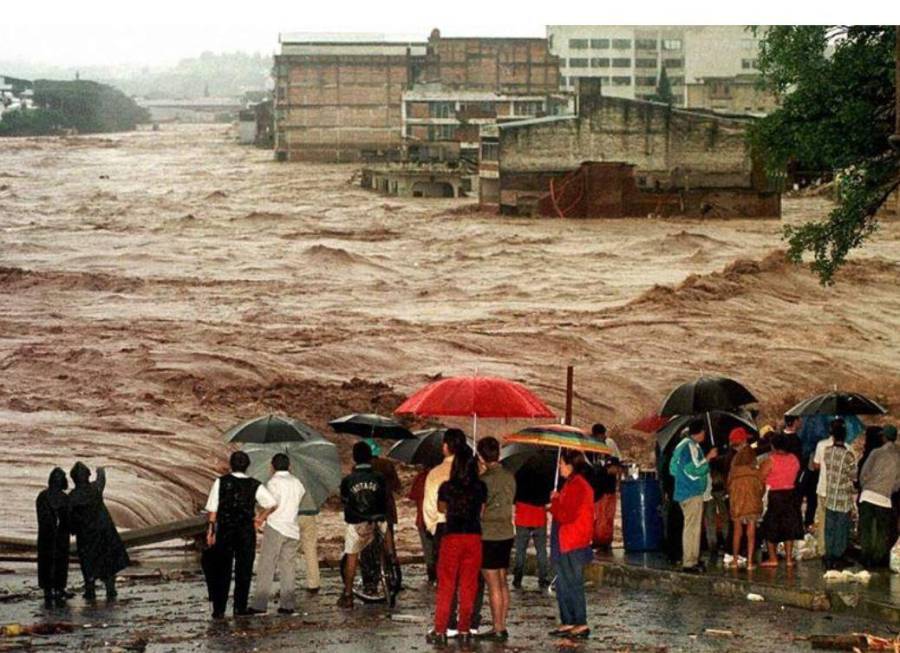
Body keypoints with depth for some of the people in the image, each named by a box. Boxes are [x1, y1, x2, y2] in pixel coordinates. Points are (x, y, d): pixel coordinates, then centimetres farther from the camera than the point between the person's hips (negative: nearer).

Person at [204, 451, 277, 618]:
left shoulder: (221, 482, -3)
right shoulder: (254, 485, -2)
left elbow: (212, 510, -4)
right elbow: (272, 504, -5)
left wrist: (210, 530, 2)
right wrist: (259, 519, 7)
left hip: (224, 532, 0)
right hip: (246, 533, 0)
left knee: (222, 571, 7)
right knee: (244, 570, 9)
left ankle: (219, 609, 6)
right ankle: (240, 608, 11)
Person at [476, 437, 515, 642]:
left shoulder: (486, 479, -16)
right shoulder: (509, 477, 6)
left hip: (489, 535, -8)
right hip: (506, 533, 8)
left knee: (493, 585, -4)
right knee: (502, 583, 12)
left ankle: (497, 629, -2)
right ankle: (502, 627, 15)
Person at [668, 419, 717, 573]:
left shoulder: (682, 445, 15)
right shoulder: (691, 447, -16)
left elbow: (673, 469, 20)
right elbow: (694, 470, -23)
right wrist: (708, 457, -16)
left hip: (684, 492, 11)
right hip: (693, 493, -11)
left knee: (692, 526, 16)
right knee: (692, 527, -9)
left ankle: (692, 560, 21)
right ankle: (689, 563, -9)